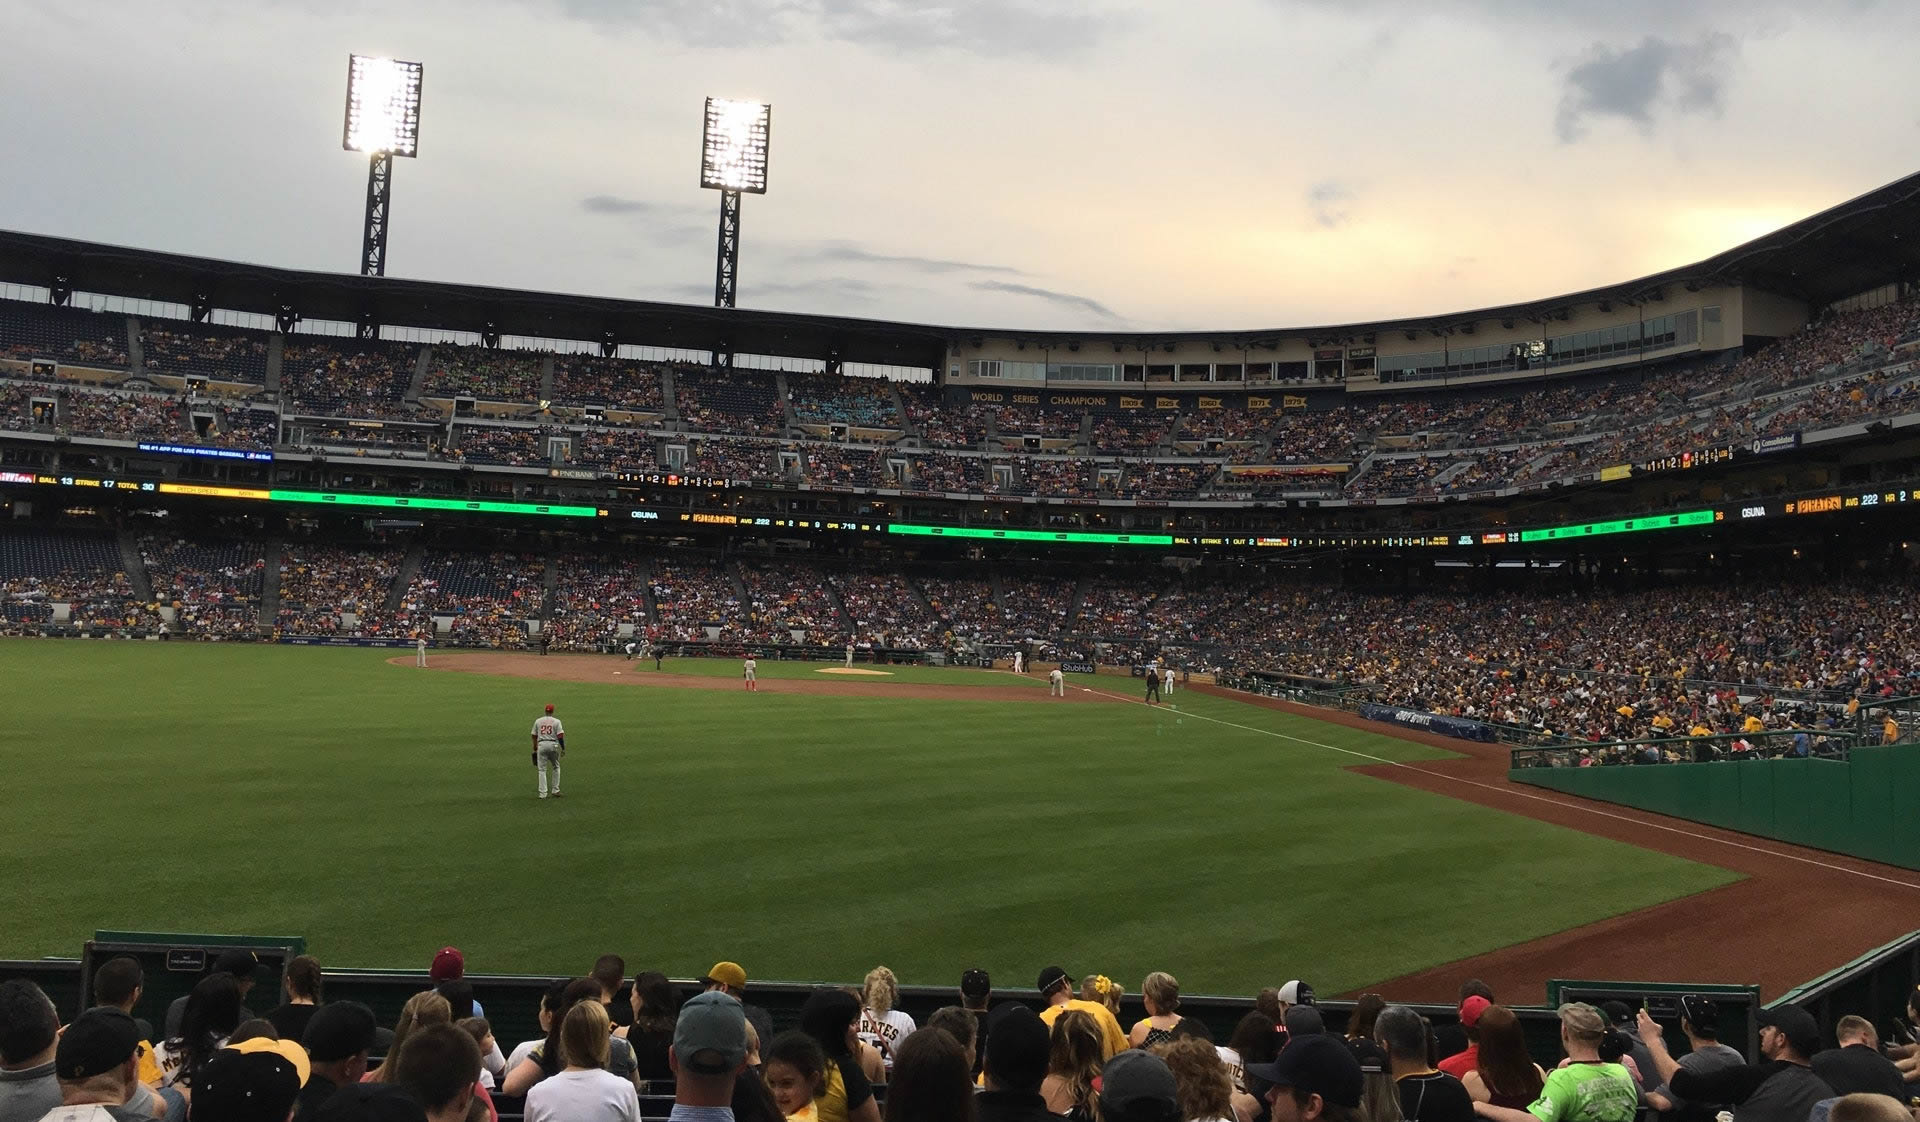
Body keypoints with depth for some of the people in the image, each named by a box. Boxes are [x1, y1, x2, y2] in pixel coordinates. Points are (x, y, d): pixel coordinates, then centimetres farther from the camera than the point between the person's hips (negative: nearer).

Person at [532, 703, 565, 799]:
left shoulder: (538, 721, 9)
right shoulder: (556, 721, 1)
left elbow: (534, 736, 11)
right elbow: (560, 736, -7)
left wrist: (535, 749, 19)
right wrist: (563, 749, -3)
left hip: (541, 745, 1)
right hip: (553, 745, -1)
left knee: (542, 770, 3)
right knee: (556, 767, 17)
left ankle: (543, 793, -2)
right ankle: (556, 790, 16)